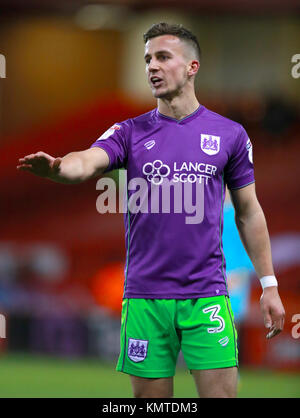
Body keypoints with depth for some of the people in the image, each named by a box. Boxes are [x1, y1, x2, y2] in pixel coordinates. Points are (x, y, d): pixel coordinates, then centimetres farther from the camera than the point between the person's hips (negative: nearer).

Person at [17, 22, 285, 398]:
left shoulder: (230, 134, 6)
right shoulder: (129, 133, 5)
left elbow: (248, 213, 11)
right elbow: (87, 162, -15)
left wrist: (268, 284, 8)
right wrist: (55, 167, -39)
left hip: (207, 295, -1)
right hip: (145, 297, 1)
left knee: (220, 394, -6)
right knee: (150, 397, 4)